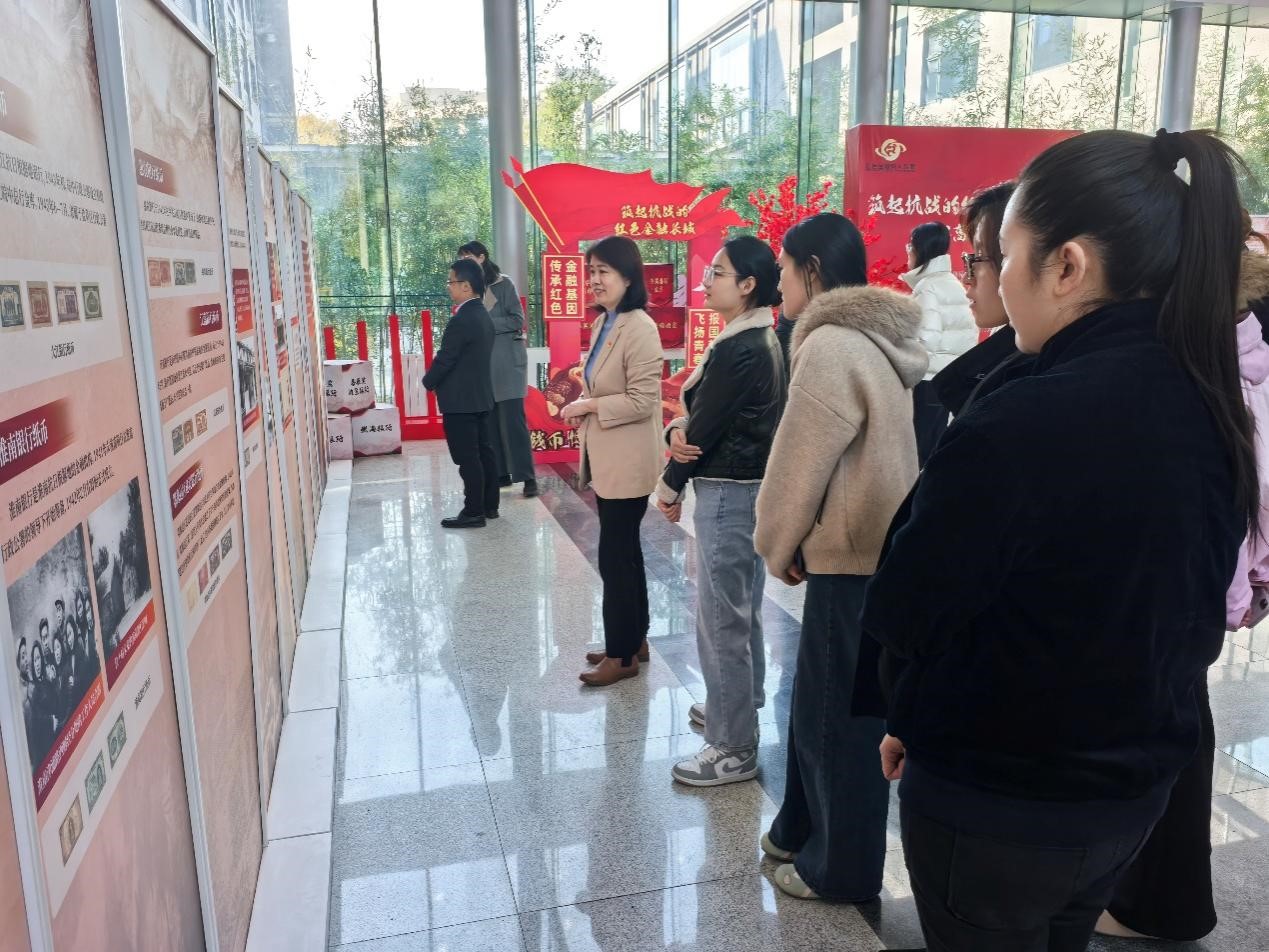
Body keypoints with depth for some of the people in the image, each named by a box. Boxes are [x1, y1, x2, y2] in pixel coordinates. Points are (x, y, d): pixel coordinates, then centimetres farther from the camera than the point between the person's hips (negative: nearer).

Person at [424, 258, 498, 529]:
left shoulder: (462, 320, -19)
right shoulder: (483, 315, 10)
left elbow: (445, 358, -17)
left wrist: (428, 382, 0)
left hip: (459, 400, -9)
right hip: (480, 396, 10)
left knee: (467, 458, -3)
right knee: (483, 452, 13)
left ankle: (474, 512, 2)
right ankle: (489, 506, 21)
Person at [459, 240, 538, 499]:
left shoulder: (503, 284, -3)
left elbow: (517, 320, -8)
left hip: (506, 361, -6)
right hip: (483, 363, 6)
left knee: (512, 418, -9)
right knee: (489, 420, 5)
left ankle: (528, 476, -6)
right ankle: (501, 473, 12)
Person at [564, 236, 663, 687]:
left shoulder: (640, 328, -19)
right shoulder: (603, 323, 10)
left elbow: (643, 401, -22)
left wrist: (588, 407, -16)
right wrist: (584, 405, 2)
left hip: (628, 462, -9)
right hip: (607, 458, 9)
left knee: (614, 555, 0)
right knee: (624, 551, 18)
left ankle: (622, 654, 14)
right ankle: (633, 640, 31)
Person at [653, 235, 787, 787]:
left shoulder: (738, 349, -20)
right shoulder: (763, 339, 10)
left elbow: (708, 424, -17)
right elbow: (703, 413, 8)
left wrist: (670, 485, -3)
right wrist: (678, 430, -13)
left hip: (727, 492, -10)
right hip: (751, 486, 10)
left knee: (722, 619, -2)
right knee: (742, 610, 22)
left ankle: (734, 749, 9)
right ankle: (738, 706, 39)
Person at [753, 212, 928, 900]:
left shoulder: (831, 347, -18)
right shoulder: (874, 340, 12)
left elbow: (799, 464, -17)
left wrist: (778, 545, -1)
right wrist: (797, 544, 13)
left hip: (851, 560, -9)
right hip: (876, 545, 9)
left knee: (839, 713, 5)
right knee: (817, 698, 20)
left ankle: (841, 868, 23)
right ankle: (804, 830, 37)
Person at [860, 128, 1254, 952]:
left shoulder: (1020, 423, -29)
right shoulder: (1209, 409, -3)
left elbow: (906, 612, -19)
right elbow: (1192, 611, 7)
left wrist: (912, 720, 1)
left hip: (993, 804, -6)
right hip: (1135, 789, 7)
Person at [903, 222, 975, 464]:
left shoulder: (927, 287, -13)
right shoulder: (955, 284, 13)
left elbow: (928, 339, -21)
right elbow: (970, 332, 15)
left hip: (928, 379, -9)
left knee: (918, 447, -4)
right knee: (934, 446, 14)